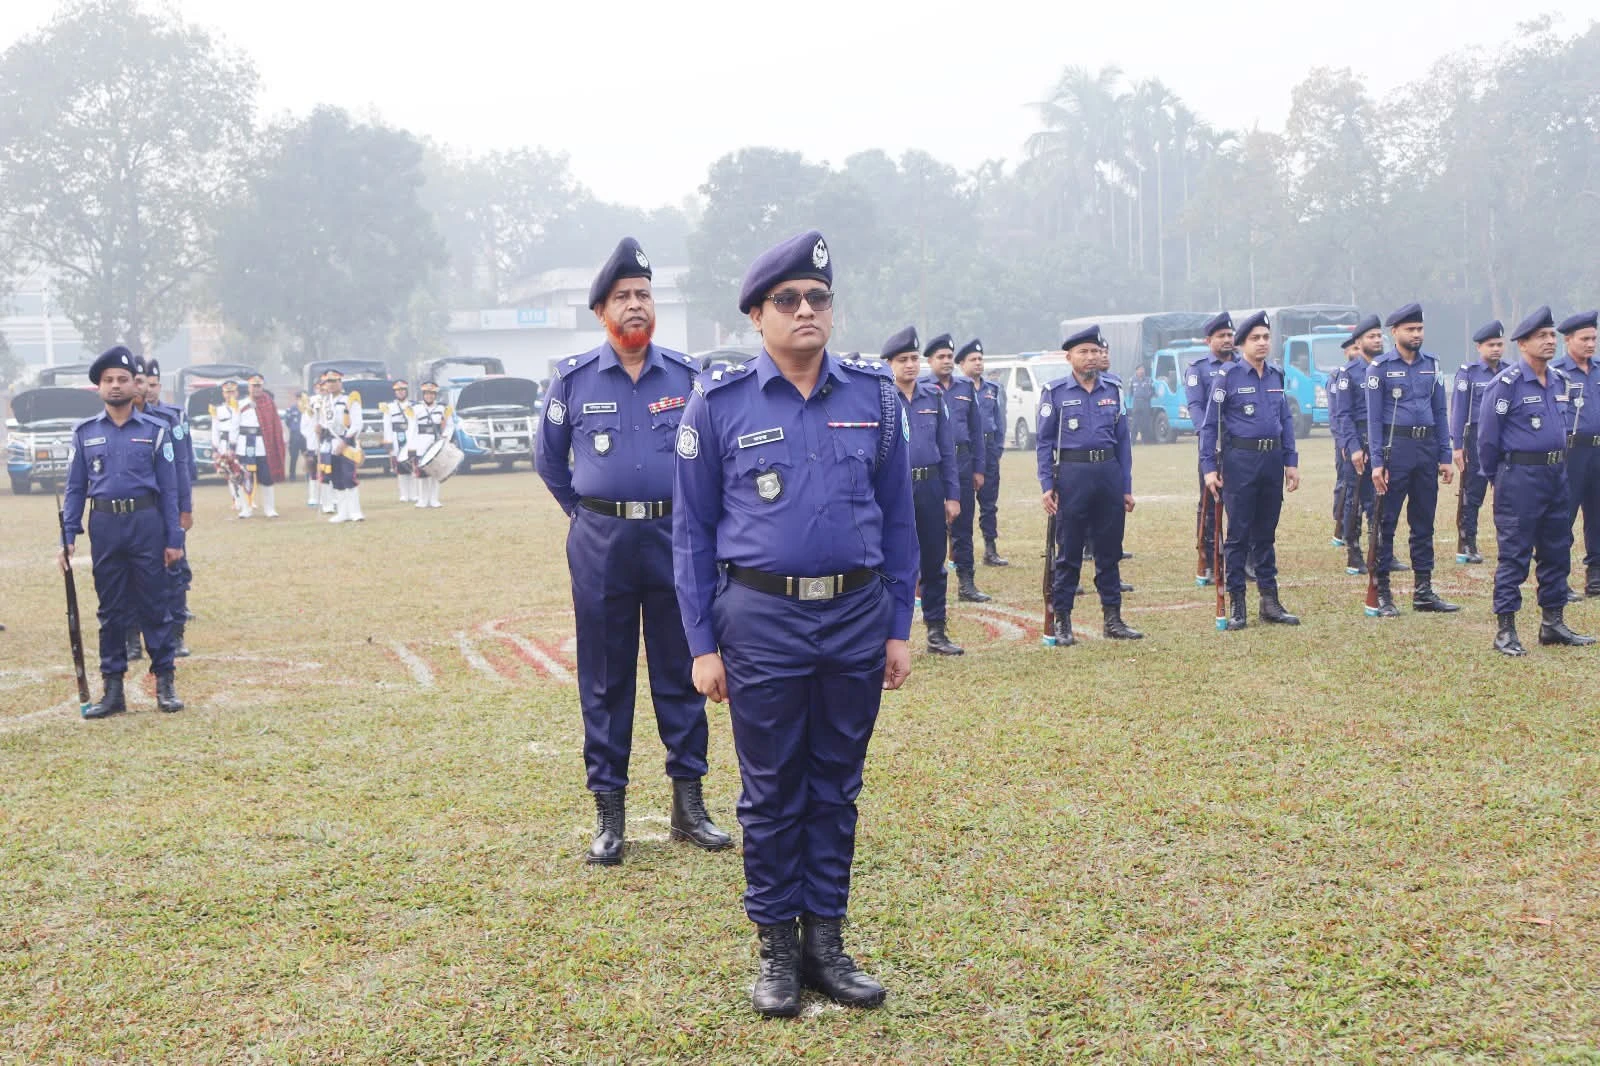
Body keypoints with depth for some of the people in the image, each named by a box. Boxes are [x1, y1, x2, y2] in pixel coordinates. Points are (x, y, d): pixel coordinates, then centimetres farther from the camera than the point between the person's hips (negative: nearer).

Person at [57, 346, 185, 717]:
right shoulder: (85, 433, 8)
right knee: (111, 609, 7)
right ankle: (112, 687, 13)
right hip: (104, 526, 2)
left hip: (147, 523, -2)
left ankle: (165, 683, 9)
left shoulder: (154, 430, 4)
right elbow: (75, 488, 9)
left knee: (155, 604, 1)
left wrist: (174, 539, -1)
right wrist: (68, 538, 0)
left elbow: (169, 489, 4)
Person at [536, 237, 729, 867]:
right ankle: (609, 811, 12)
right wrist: (586, 513, 11)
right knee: (605, 678, 4)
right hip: (600, 546, 0)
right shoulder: (573, 379, 2)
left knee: (681, 673, 6)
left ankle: (689, 804, 16)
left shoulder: (687, 376, 3)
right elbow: (549, 459, 14)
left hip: (675, 537, 1)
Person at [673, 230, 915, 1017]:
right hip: (762, 619, -2)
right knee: (771, 791, 7)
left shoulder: (874, 395, 3)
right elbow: (693, 531, 1)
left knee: (837, 787, 11)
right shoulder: (719, 404, -3)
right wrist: (703, 645, -2)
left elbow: (896, 517, 7)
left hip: (857, 616, 2)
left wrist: (898, 628, 5)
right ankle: (777, 946, 21)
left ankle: (827, 940, 24)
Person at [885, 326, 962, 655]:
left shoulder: (934, 396, 7)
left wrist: (952, 495, 5)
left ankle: (936, 633, 17)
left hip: (930, 487, 4)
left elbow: (947, 449, 9)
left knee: (934, 562, 8)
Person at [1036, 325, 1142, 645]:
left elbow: (1123, 439, 11)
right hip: (1072, 475, -3)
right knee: (1068, 553, 1)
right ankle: (1062, 622, 9)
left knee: (1110, 551, 9)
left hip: (1109, 474, 3)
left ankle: (1113, 619, 17)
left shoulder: (1113, 390, 9)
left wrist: (1126, 487, 7)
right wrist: (1047, 486, -8)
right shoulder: (1055, 392, 0)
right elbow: (1044, 441, 0)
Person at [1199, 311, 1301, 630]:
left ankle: (1270, 601, 16)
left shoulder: (1276, 376, 11)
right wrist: (1209, 467, -11)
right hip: (1240, 461, -5)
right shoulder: (1228, 376, -5)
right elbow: (1210, 424, -5)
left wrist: (1291, 462, 9)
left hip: (1272, 460, 5)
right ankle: (1236, 604, 4)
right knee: (1238, 533, -1)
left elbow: (1286, 421, 15)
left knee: (1266, 532, 11)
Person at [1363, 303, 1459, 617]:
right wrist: (1376, 462, -13)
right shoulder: (1380, 367, -3)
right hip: (1395, 448, -5)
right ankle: (1382, 593, 4)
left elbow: (1439, 412, 13)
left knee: (1424, 521, 9)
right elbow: (1374, 417, -6)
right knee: (1386, 522, -2)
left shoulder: (1432, 365, 11)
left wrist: (1445, 456, 8)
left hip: (1427, 448, 5)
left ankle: (1424, 590, 16)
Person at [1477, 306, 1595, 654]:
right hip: (1520, 477, -7)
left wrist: (1560, 465, 19)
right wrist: (1496, 478, 0)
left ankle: (1553, 623, 22)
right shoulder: (1506, 384, -12)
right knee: (1514, 554, -4)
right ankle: (1505, 631, 1)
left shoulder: (1559, 380, 10)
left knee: (1557, 551, 12)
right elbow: (1487, 436, -8)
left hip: (1557, 475, 7)